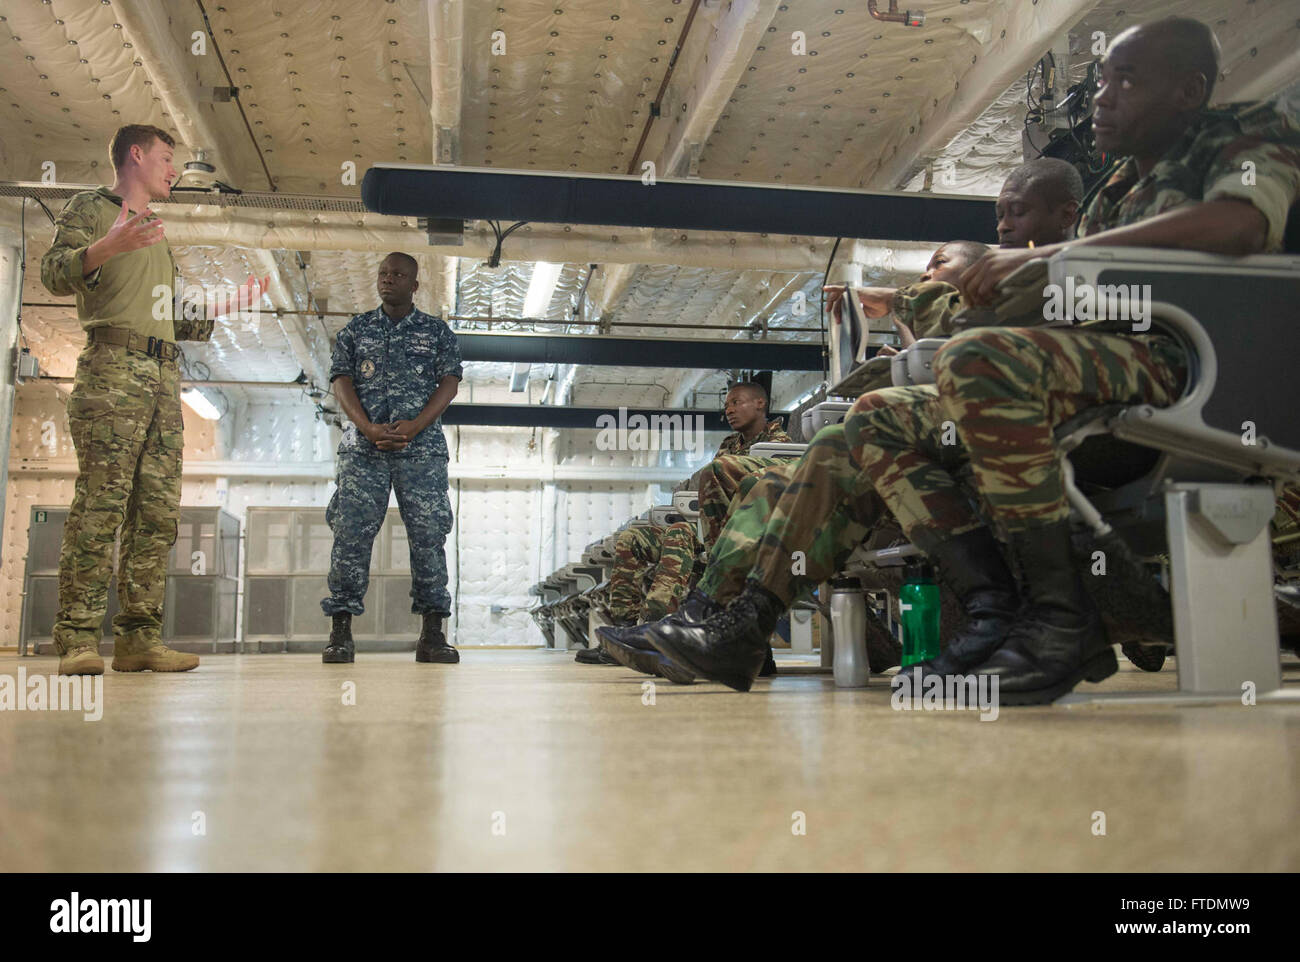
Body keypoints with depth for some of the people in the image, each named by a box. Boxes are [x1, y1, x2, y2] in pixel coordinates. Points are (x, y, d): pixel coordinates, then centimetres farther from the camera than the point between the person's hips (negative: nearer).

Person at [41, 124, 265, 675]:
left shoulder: (159, 239, 32)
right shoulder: (91, 208, 11)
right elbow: (54, 274, -5)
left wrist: (234, 301, 30)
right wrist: (108, 246, -20)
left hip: (163, 378, 7)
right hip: (113, 366, -7)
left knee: (158, 513, -1)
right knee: (100, 504, -15)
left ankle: (138, 638, 0)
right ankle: (77, 641, -16)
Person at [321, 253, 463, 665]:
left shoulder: (438, 332, 12)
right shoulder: (354, 331, 15)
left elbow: (449, 383, 2)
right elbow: (342, 383, 5)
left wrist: (413, 427, -13)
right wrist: (370, 429, -12)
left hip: (421, 446, 0)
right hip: (363, 445, 1)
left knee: (428, 534, -5)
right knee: (351, 533, -6)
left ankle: (432, 632, 0)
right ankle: (341, 631, -1)